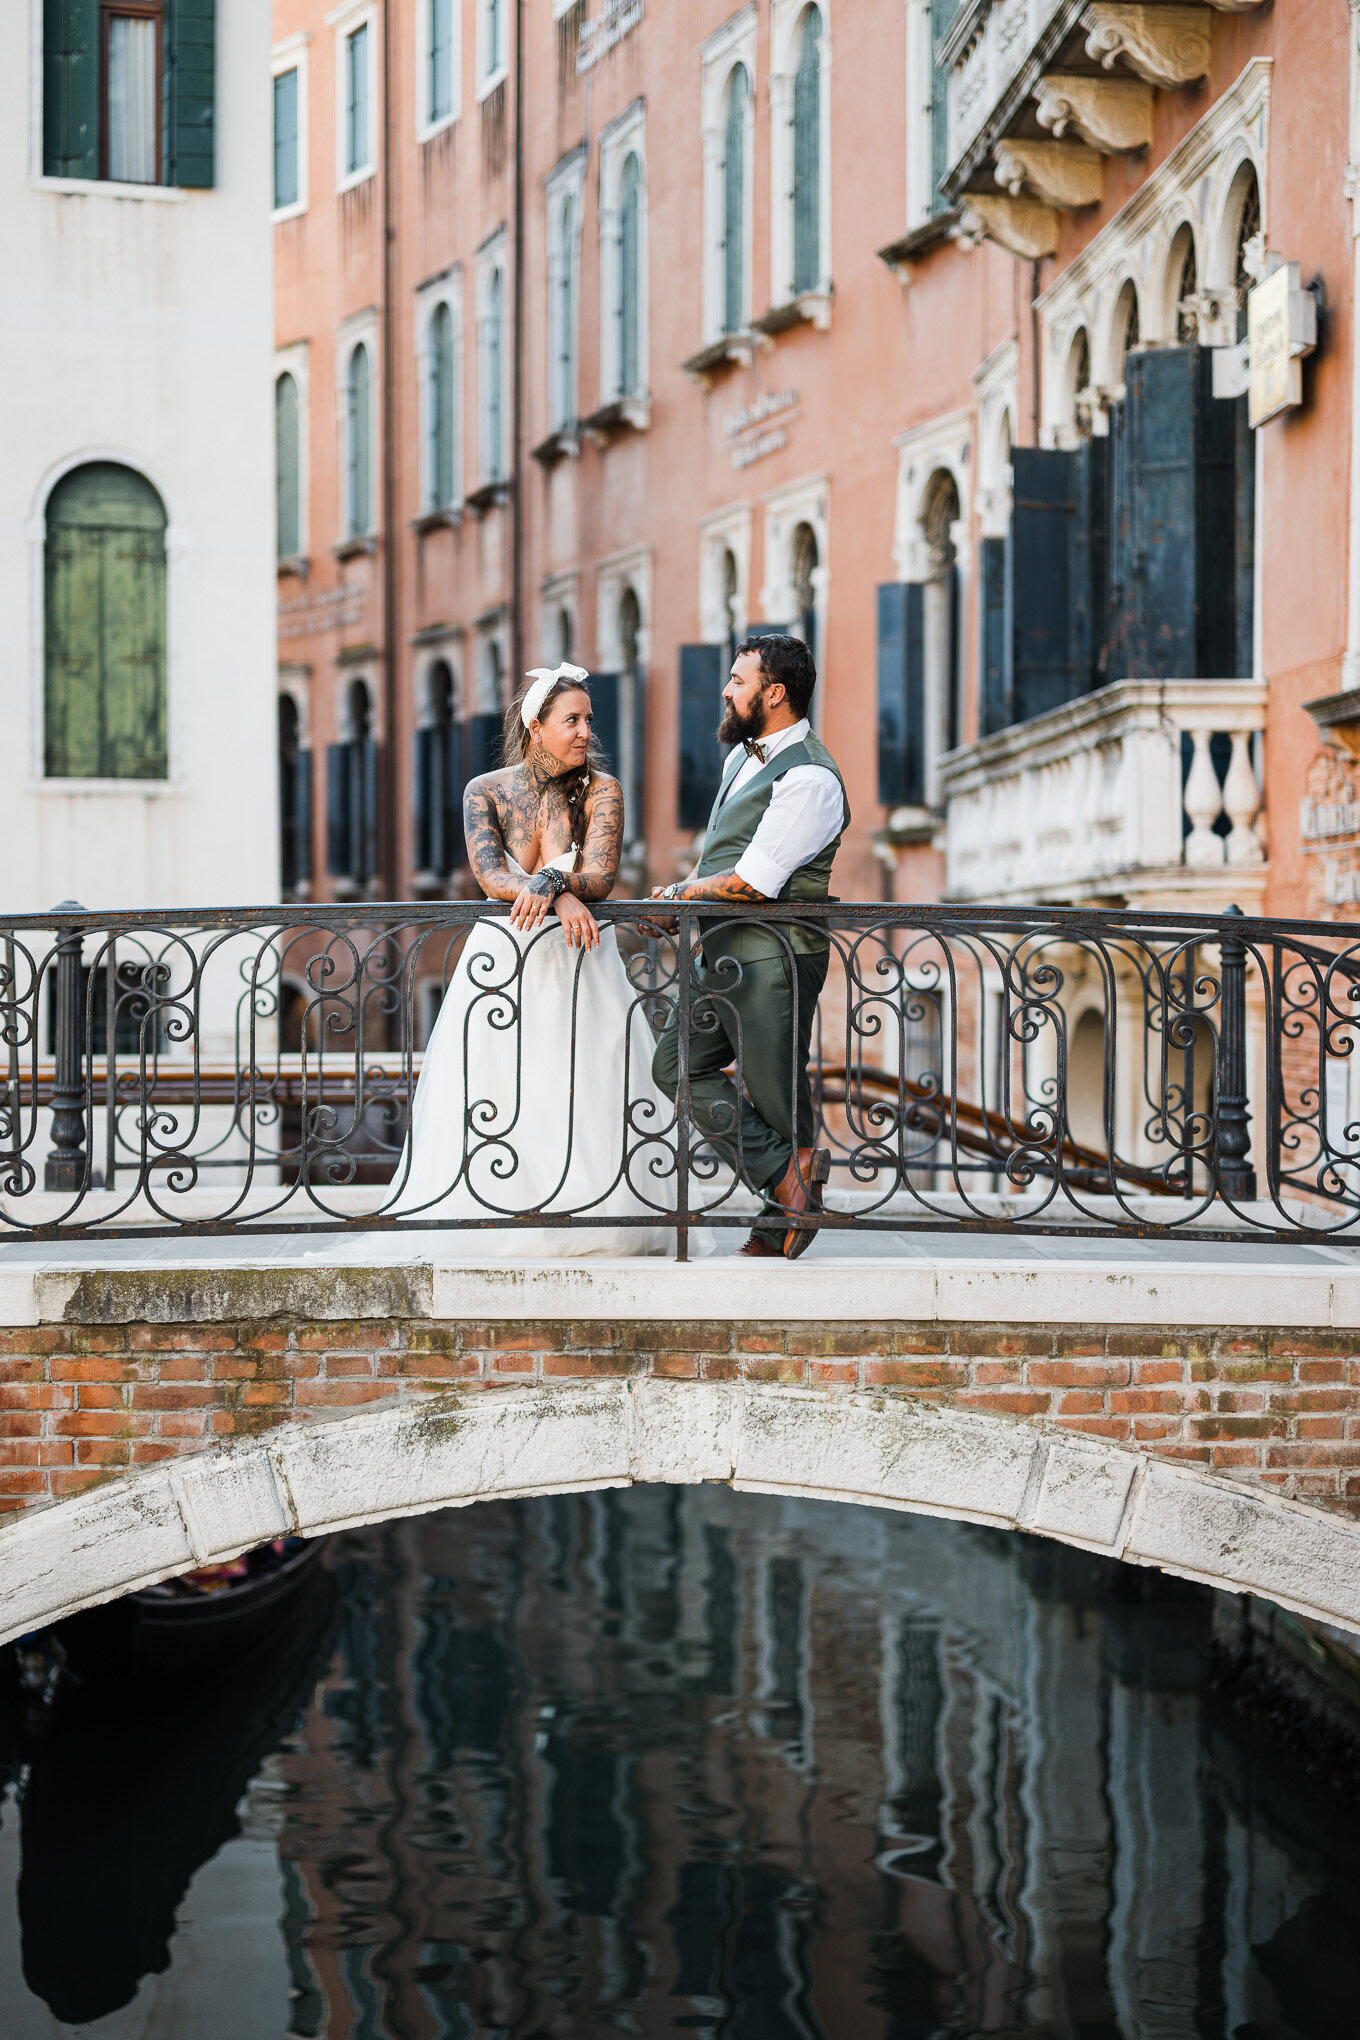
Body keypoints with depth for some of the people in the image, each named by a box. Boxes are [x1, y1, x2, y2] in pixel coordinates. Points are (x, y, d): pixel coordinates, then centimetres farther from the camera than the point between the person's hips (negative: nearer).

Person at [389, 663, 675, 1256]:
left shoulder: (601, 791, -1)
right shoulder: (486, 791, 1)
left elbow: (600, 879, -13)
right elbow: (490, 876, -14)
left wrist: (546, 880, -29)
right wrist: (562, 894, -26)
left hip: (580, 964, 0)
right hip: (502, 963, 0)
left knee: (587, 1092, -5)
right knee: (495, 1100, -4)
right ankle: (497, 1224, 2)